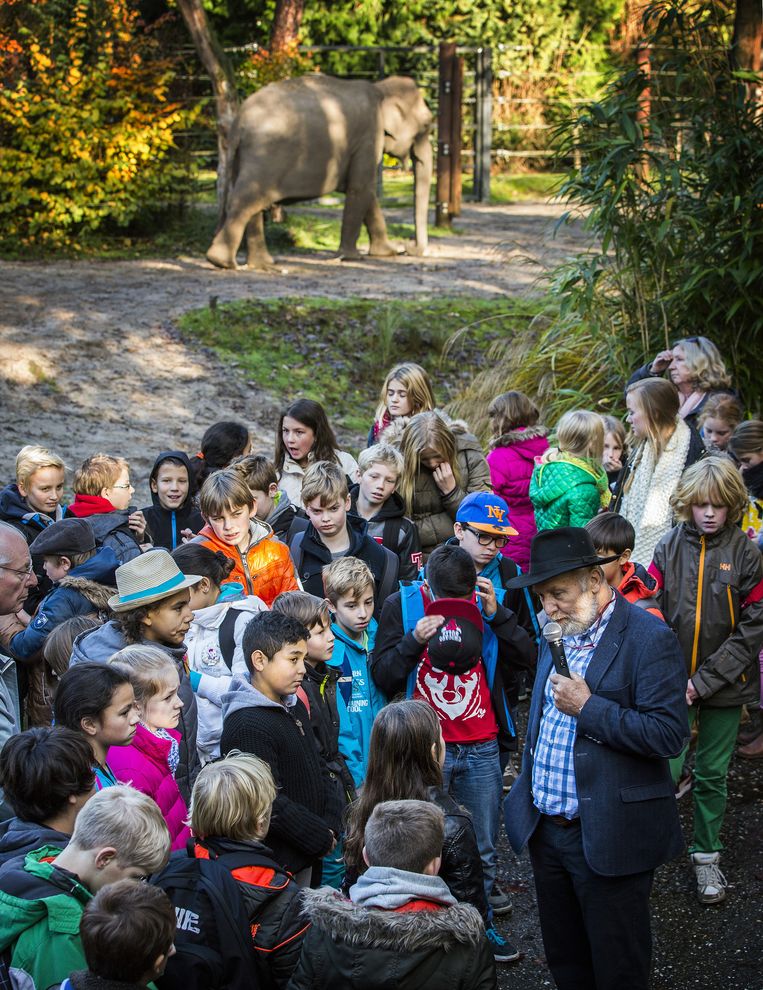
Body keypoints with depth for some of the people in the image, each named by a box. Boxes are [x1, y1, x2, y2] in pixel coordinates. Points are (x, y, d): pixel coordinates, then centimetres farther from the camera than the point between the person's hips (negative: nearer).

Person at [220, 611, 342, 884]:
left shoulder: (295, 708, 11)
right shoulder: (247, 726, -21)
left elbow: (319, 770, 17)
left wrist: (332, 827, 2)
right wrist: (322, 838, -15)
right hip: (273, 864, -9)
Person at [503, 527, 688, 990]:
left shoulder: (650, 639, -16)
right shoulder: (558, 633, 9)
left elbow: (668, 735, -23)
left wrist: (588, 707, -25)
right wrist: (528, 787, 17)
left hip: (608, 838, -7)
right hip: (546, 827, 8)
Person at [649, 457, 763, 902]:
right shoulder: (670, 547, -2)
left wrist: (706, 679, -13)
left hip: (724, 686, 0)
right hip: (673, 682, 0)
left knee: (713, 776, 11)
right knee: (666, 769, -5)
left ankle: (707, 856, 28)